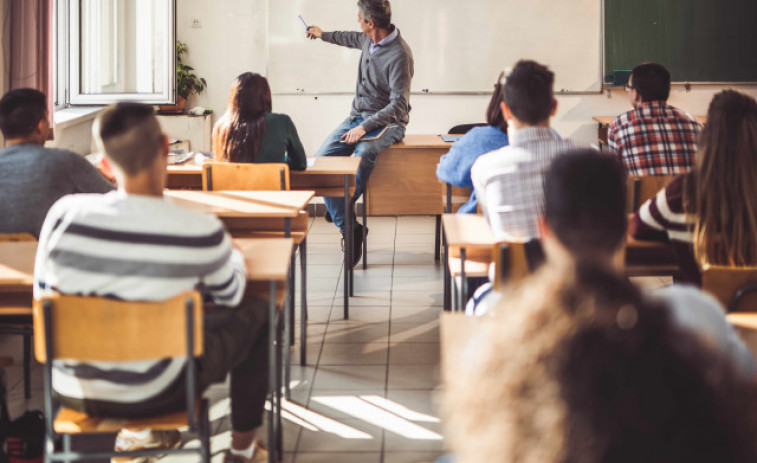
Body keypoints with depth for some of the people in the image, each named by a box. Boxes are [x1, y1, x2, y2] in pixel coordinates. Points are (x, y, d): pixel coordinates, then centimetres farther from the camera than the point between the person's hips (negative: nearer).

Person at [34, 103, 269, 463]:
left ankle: (139, 433, 44)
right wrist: (232, 255, 26)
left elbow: (42, 299, 3)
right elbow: (230, 294, 2)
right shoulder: (201, 232, -20)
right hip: (152, 395, -3)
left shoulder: (64, 214, -14)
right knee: (255, 313, 19)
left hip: (71, 392, 4)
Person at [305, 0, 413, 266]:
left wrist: (365, 127, -28)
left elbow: (398, 106, -22)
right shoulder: (368, 40, 5)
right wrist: (323, 35, 48)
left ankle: (341, 210, -19)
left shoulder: (399, 55, -20)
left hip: (388, 123, -8)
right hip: (358, 116, 8)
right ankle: (349, 229, -14)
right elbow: (354, 39, 33)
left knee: (363, 153, -40)